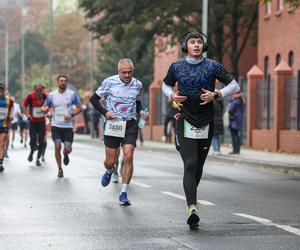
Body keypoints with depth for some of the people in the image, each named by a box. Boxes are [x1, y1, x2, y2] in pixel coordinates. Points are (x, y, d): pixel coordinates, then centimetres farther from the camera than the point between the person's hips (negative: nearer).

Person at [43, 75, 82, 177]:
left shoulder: (72, 94, -1)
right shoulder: (51, 95, 2)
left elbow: (79, 108, 1)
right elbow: (44, 108, 8)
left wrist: (71, 115, -16)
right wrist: (46, 109, -17)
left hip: (68, 126, 0)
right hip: (56, 125, 0)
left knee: (68, 149, -5)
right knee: (57, 147, -10)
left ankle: (65, 154, 34)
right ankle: (60, 169, 7)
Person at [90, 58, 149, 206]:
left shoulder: (138, 85, 5)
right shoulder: (109, 82, -6)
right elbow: (94, 99, 3)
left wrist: (141, 112, 2)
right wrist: (105, 112, -10)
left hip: (130, 124, 2)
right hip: (112, 124, -1)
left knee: (128, 157, -13)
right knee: (110, 161, 2)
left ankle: (123, 193, -5)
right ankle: (109, 171, 42)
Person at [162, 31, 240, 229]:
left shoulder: (213, 66, 1)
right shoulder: (176, 67, 5)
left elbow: (234, 85, 2)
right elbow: (166, 85, 22)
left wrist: (216, 94, -14)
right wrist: (172, 95, -1)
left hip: (206, 123, 1)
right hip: (185, 122, -1)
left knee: (198, 166, 13)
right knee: (190, 164, -16)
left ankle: (192, 198, 38)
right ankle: (192, 208, -24)